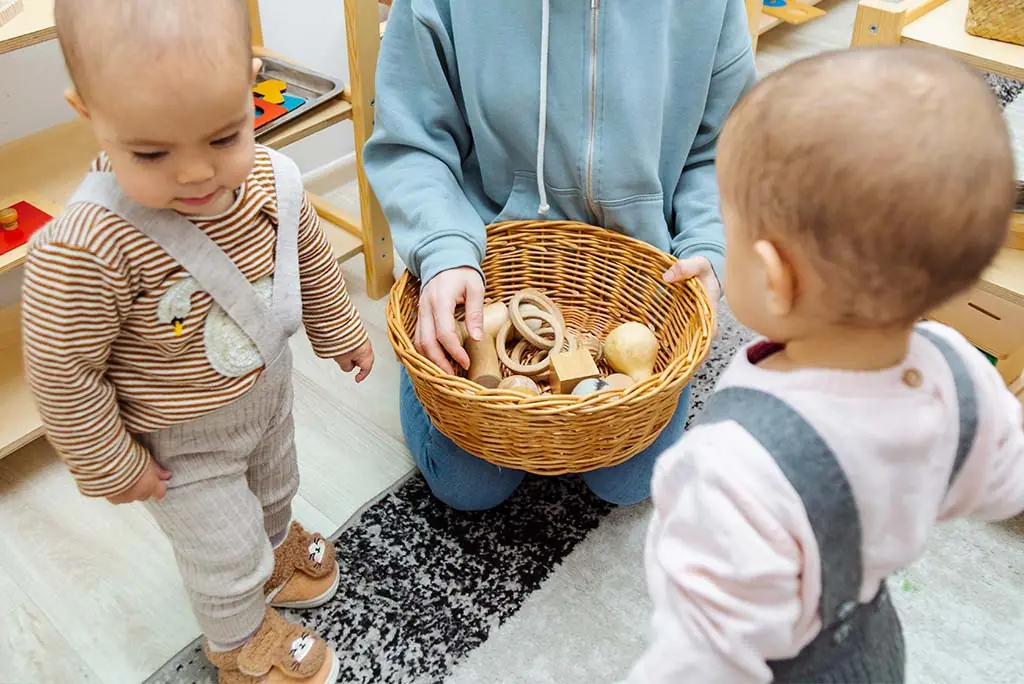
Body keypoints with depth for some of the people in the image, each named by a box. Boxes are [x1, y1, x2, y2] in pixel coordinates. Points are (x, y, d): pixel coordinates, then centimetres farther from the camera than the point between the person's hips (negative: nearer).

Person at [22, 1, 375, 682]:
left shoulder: (271, 178, -21)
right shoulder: (86, 252, -38)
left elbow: (312, 261, 0)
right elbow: (63, 373, -24)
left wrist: (341, 331, 14)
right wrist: (110, 465, -12)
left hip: (269, 394, 5)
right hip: (182, 443, -5)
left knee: (274, 490, 33)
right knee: (227, 560, 16)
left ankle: (276, 546, 67)